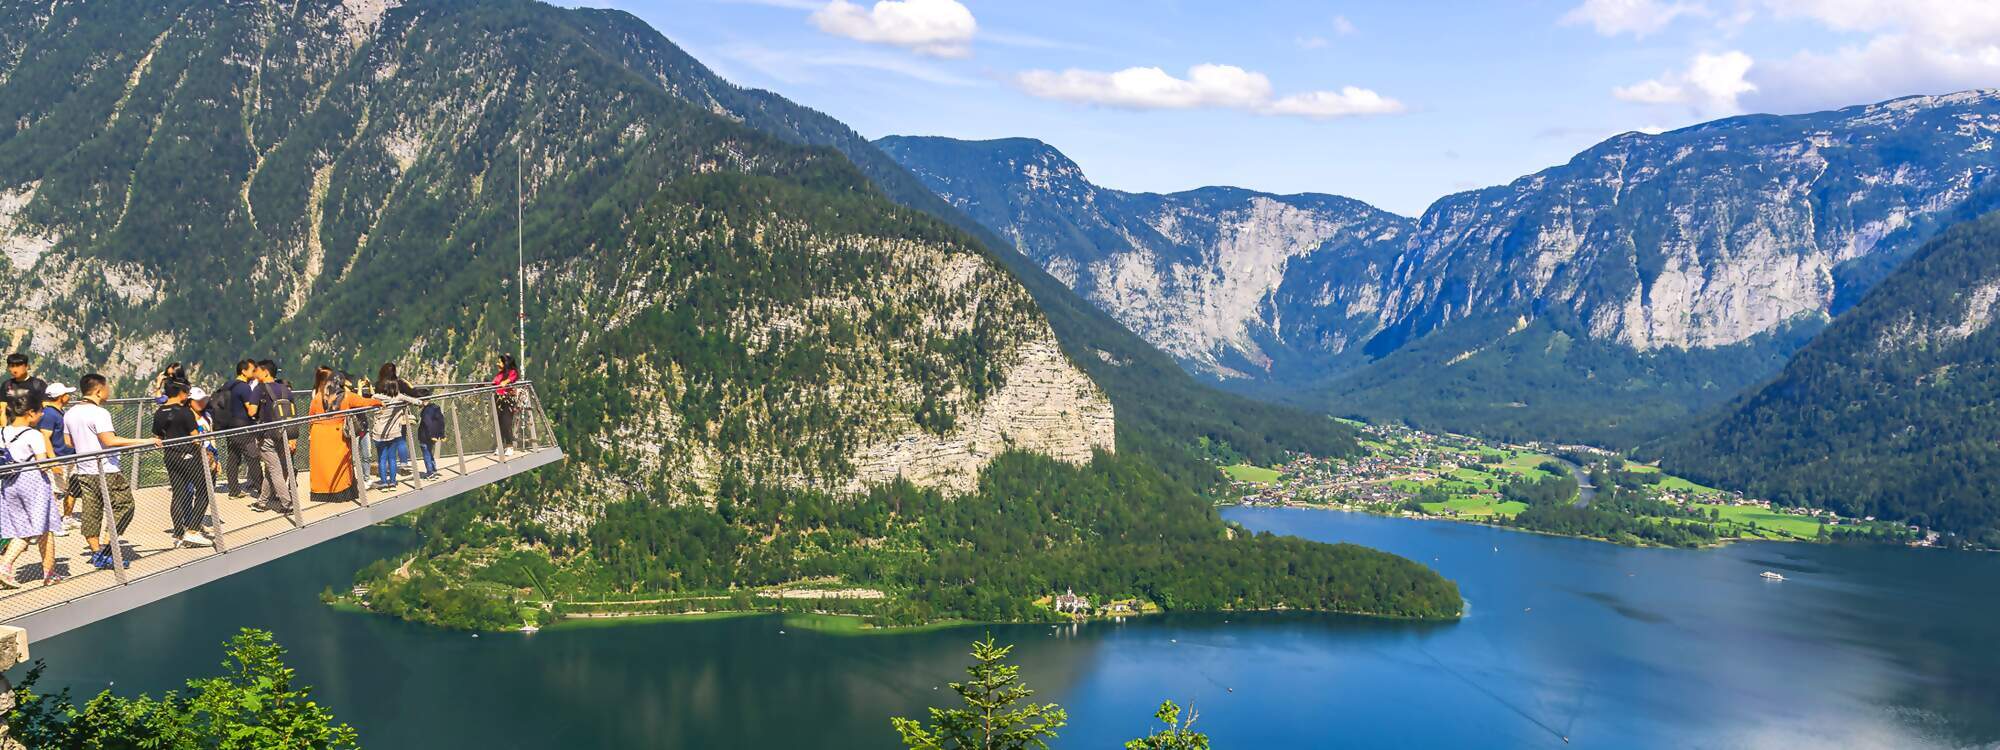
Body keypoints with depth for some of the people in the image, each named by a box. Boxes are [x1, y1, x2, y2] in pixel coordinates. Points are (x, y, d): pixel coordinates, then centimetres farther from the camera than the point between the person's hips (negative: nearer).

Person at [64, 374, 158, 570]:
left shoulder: (70, 414, 10)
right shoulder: (99, 413, -16)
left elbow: (69, 442, 18)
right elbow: (109, 440, -26)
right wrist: (143, 441, -27)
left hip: (83, 471, 8)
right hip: (106, 471, -8)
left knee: (91, 514, 10)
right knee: (123, 507, 3)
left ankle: (96, 553, 12)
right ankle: (107, 551, -2)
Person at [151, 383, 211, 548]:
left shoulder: (159, 413, 6)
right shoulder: (185, 412, -14)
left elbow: (157, 437, 11)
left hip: (170, 457, 7)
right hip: (189, 456, -7)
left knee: (177, 495, 10)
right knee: (203, 491, 2)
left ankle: (179, 536, 11)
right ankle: (192, 531, -6)